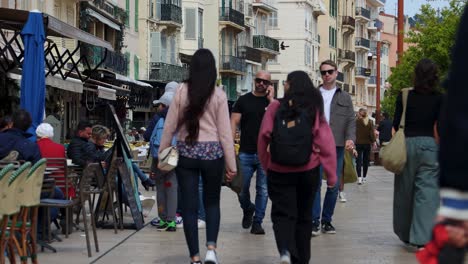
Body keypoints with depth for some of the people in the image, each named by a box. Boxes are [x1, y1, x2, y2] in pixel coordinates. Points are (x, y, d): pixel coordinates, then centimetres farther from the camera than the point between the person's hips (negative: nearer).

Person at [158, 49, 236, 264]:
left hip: (186, 153, 0)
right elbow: (225, 131, -3)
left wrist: (162, 154, 12)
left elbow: (170, 126, 2)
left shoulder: (182, 92, -1)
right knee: (212, 202, 17)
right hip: (212, 153, 0)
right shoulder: (218, 95, -4)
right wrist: (231, 164, 2)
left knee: (189, 206, 7)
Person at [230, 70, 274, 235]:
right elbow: (234, 123, 4)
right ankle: (247, 209, 30)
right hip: (246, 153, 0)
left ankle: (257, 222, 11)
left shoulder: (274, 102, 8)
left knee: (263, 190, 2)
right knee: (241, 187, 1)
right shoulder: (243, 100, 7)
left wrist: (271, 100, -9)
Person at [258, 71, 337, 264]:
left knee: (283, 214, 2)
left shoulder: (276, 107, -5)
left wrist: (266, 164, 13)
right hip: (308, 170, 2)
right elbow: (326, 142, -5)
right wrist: (331, 174, -1)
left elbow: (264, 138, -2)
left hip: (279, 170, -2)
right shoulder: (315, 109, -1)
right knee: (303, 216, 16)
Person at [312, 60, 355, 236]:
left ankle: (327, 221, 13)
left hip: (337, 146, 2)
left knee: (334, 185, 3)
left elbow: (351, 120, 8)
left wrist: (350, 138, -8)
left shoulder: (344, 97, 14)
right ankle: (314, 221, -7)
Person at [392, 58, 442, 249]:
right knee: (427, 191, -2)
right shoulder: (439, 99, 0)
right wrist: (443, 151, 3)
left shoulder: (404, 96, 0)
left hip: (407, 144, 1)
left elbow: (396, 125, 0)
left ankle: (405, 233, 29)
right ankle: (421, 238, -11)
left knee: (405, 190, 14)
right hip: (430, 145, -1)